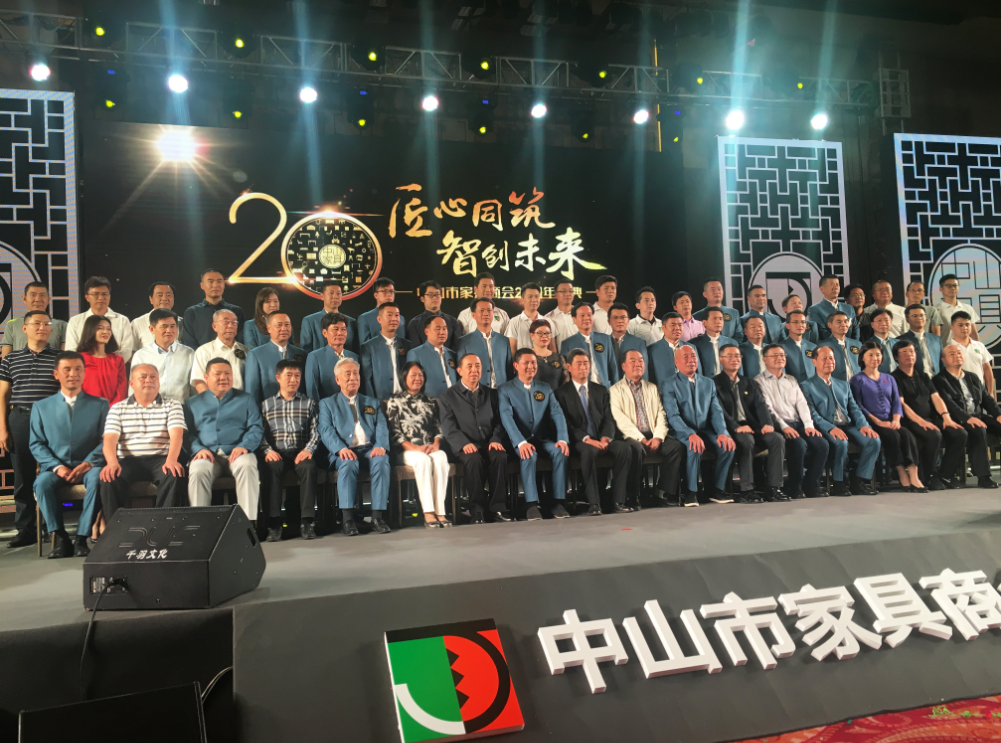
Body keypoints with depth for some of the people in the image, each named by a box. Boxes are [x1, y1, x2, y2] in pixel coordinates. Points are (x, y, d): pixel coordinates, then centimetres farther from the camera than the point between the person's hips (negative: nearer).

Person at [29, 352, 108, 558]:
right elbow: (36, 444, 7)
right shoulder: (41, 407, 14)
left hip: (88, 466, -1)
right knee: (42, 483, -32)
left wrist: (87, 463, -15)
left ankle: (81, 538, -26)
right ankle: (60, 538, -20)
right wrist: (57, 466, -11)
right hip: (55, 466, 1)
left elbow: (106, 440, 2)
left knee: (97, 479, -35)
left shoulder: (100, 405, 12)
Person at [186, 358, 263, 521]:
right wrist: (198, 449, -9)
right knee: (197, 472, -33)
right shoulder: (193, 403, 23)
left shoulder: (245, 399, 20)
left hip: (236, 453, -1)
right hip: (207, 454, 1)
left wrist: (244, 446, -10)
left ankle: (249, 521, -37)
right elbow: (187, 432, 11)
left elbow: (256, 428, 8)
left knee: (247, 466, -34)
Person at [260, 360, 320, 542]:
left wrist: (308, 449, -12)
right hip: (277, 453, 0)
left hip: (301, 452, 0)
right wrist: (267, 450, -13)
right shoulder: (266, 405, 17)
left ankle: (306, 522, -32)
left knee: (308, 467, -34)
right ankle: (274, 523, -31)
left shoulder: (309, 404, 17)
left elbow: (316, 431, 6)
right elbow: (260, 433, 6)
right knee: (272, 468, -34)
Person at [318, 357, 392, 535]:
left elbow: (381, 427, 11)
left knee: (382, 461, -32)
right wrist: (341, 448, -19)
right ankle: (347, 519, -36)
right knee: (349, 463, -36)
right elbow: (326, 431, 2)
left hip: (370, 449, 2)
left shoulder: (372, 403, 27)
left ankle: (378, 516, -33)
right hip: (345, 452, -2)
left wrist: (381, 445, -13)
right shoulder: (327, 403, 19)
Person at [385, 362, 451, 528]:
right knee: (423, 459, -35)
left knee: (441, 457, -32)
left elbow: (438, 427, 15)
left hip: (430, 447, 3)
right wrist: (415, 448, -12)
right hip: (407, 450, -3)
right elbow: (394, 433, 1)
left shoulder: (430, 402, 23)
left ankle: (440, 511, -35)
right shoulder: (394, 402, 11)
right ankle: (428, 513, -37)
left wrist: (436, 444, -8)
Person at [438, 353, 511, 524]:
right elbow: (448, 427, -3)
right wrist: (464, 443, -20)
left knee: (500, 456, -30)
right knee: (474, 459, -35)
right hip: (464, 446, -2)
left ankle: (497, 507, -21)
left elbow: (498, 422, 12)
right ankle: (477, 509, -22)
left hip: (489, 444, 3)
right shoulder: (448, 396, 8)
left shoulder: (491, 394, 19)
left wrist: (496, 440, -9)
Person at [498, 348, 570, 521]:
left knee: (560, 451, -27)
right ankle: (532, 504, -32)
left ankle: (558, 503, -24)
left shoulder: (546, 389, 15)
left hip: (543, 438, 3)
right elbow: (507, 418, -13)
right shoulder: (505, 390, 2)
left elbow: (557, 414, 2)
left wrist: (562, 439, -17)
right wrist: (521, 442, -29)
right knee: (530, 455, -35)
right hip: (520, 441, -3)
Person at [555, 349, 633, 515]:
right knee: (590, 451, -38)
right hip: (579, 441, -4)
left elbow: (608, 419, 9)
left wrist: (605, 438, -12)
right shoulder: (562, 393, 5)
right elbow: (566, 423, -5)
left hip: (601, 439, 4)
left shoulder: (600, 390, 18)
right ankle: (593, 503, -35)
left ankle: (618, 500, -24)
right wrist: (587, 439, -20)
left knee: (624, 448, -26)